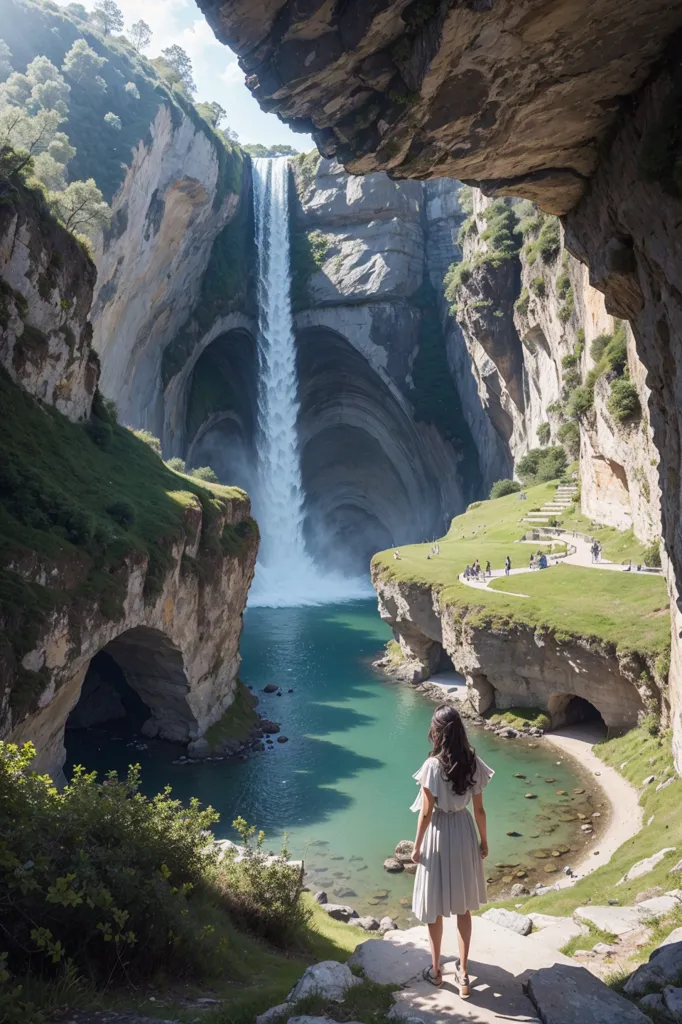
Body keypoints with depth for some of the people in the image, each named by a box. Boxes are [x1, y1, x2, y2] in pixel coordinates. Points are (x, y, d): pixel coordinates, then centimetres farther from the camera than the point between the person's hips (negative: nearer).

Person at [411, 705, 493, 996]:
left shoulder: (433, 765, -22)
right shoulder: (473, 762, -9)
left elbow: (426, 813, -16)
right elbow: (479, 809, -1)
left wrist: (417, 846, -3)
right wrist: (484, 841, 13)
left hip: (439, 834, -4)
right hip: (464, 832, 4)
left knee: (434, 907, 15)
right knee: (463, 906, 17)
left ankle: (436, 970, 29)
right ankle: (463, 974, 25)